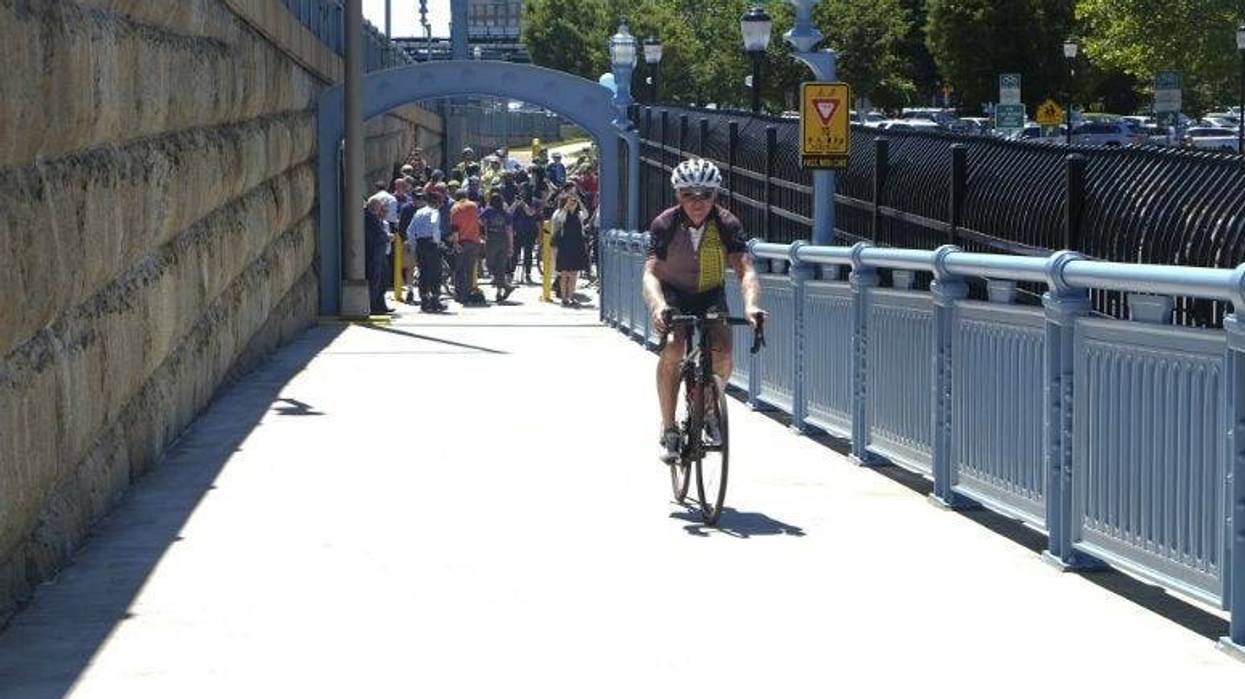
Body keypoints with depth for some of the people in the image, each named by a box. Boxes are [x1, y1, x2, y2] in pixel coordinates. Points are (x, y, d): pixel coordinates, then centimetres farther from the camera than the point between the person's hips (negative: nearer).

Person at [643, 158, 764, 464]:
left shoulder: (727, 224, -21)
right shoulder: (665, 224, -22)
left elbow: (745, 269, -30)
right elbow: (651, 272, -31)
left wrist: (750, 304, -51)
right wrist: (657, 306, -53)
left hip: (711, 295, 1)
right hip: (674, 294, -1)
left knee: (722, 352, -22)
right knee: (672, 348, -28)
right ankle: (668, 430, -19)